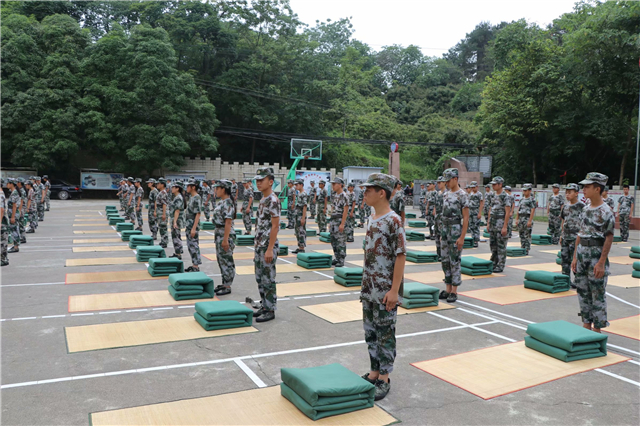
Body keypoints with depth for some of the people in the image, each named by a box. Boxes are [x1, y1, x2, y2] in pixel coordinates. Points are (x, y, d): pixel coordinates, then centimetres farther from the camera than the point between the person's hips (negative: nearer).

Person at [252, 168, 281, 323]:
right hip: (259, 245, 10)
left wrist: (270, 249, -21)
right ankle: (264, 306, 26)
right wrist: (257, 245, 19)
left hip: (268, 246, -10)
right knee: (260, 278, 15)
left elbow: (275, 226, -19)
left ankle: (270, 310, 8)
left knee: (268, 279, -2)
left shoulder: (273, 200, -16)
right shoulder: (262, 199, 13)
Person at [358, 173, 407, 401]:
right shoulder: (371, 220, 9)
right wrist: (365, 284, 17)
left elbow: (400, 256, -17)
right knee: (370, 332, 15)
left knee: (385, 333, 4)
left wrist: (394, 290, -19)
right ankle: (374, 373, 29)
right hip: (369, 289, 8)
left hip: (385, 291, -8)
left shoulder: (393, 221, -16)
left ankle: (384, 378, 17)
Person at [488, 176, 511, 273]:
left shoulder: (505, 196, -12)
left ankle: (500, 266, 5)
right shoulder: (493, 195, 12)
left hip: (500, 223, -8)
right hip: (492, 224, 8)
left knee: (501, 246, -1)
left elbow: (507, 212, -15)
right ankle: (494, 263, 23)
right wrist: (488, 222, 14)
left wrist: (505, 227, -19)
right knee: (492, 244, 13)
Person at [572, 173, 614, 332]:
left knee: (598, 294, 1)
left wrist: (601, 263, -18)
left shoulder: (605, 212, -12)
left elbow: (609, 238, -14)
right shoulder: (586, 210, 10)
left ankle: (597, 328, 10)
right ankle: (586, 324, 24)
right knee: (582, 291, 12)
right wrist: (575, 257, 11)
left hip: (596, 255, -8)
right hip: (582, 254, 8)